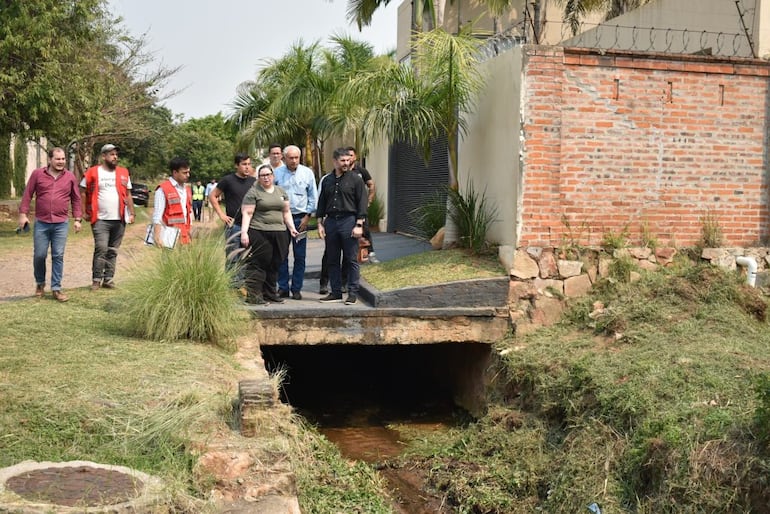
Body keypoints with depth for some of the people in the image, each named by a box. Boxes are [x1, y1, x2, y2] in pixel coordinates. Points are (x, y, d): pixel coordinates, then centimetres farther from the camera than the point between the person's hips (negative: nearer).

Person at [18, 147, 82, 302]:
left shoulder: (70, 177, 4)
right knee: (39, 255, 4)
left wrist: (77, 219, 5)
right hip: (41, 223, 0)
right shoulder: (37, 174, 1)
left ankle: (56, 289, 7)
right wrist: (23, 214, -1)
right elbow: (27, 195, 4)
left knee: (58, 256, 1)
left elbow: (76, 199, 9)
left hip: (61, 224, 0)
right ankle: (40, 283, 26)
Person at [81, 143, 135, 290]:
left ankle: (108, 279, 15)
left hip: (119, 219, 3)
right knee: (101, 249, -11)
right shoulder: (93, 172, 1)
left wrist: (132, 213, 9)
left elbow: (128, 195, 16)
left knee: (113, 251, 8)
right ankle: (97, 279, -2)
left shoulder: (123, 173, 11)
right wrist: (85, 212, -1)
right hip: (100, 219, -3)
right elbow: (83, 193, 5)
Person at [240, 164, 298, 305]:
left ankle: (269, 293, 18)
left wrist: (291, 228, 7)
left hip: (279, 234, 6)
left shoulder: (281, 192, 17)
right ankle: (252, 295, -5)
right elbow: (247, 214, -6)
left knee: (274, 265, 8)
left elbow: (286, 212, 19)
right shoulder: (253, 193, 0)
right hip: (259, 233, -6)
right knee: (259, 264, -8)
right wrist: (244, 232, -15)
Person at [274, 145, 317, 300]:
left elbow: (313, 197, 6)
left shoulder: (307, 173, 1)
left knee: (300, 256, 3)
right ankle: (283, 288, 12)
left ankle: (296, 288, 11)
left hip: (300, 218, 0)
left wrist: (307, 217, 1)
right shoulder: (276, 173, 0)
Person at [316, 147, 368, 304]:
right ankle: (336, 292, 16)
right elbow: (321, 203, 16)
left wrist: (359, 225, -11)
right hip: (330, 221, 5)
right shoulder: (327, 181, 13)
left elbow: (362, 203, -4)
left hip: (349, 221, -5)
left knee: (351, 260, -2)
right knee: (332, 260, 8)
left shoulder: (355, 179, 0)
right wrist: (320, 224, 8)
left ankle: (352, 293, 5)